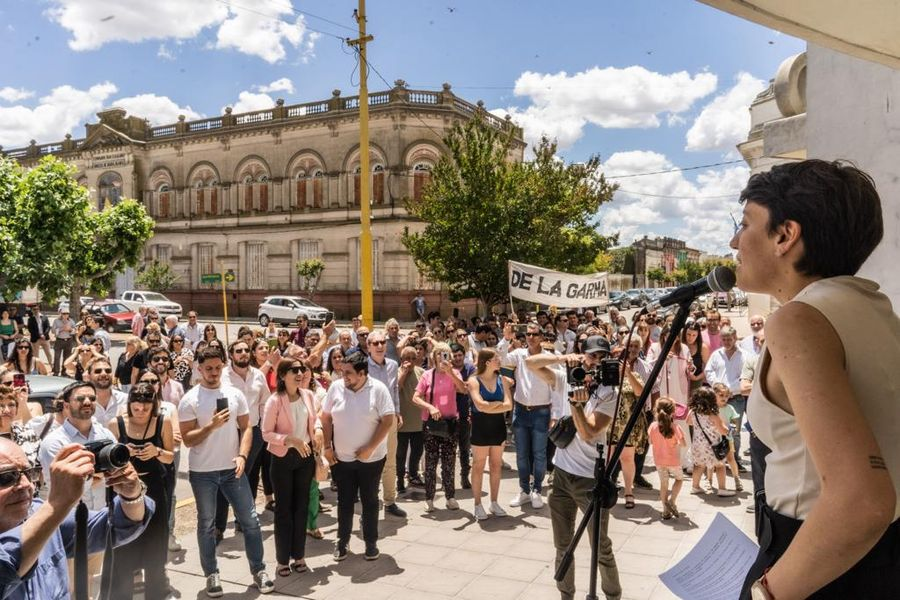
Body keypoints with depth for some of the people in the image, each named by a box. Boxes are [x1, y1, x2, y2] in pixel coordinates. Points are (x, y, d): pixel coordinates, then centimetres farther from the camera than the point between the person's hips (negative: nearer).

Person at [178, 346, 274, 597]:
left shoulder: (235, 394, 0)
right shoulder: (190, 400, -9)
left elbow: (246, 428, 2)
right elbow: (187, 440, -11)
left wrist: (242, 456, -12)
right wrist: (211, 426, -26)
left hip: (232, 469, 2)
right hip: (202, 472, -2)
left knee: (250, 519, 5)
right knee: (206, 524, 12)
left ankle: (258, 570, 18)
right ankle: (212, 574, 26)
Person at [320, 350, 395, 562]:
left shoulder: (378, 389, -13)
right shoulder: (336, 387, -4)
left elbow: (388, 421, -13)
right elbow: (326, 418, 3)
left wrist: (370, 448, -16)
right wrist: (327, 446, -2)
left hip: (371, 458, -2)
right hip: (341, 457, 2)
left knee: (369, 501, 11)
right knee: (344, 501, 12)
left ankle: (371, 543, 25)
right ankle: (342, 541, 28)